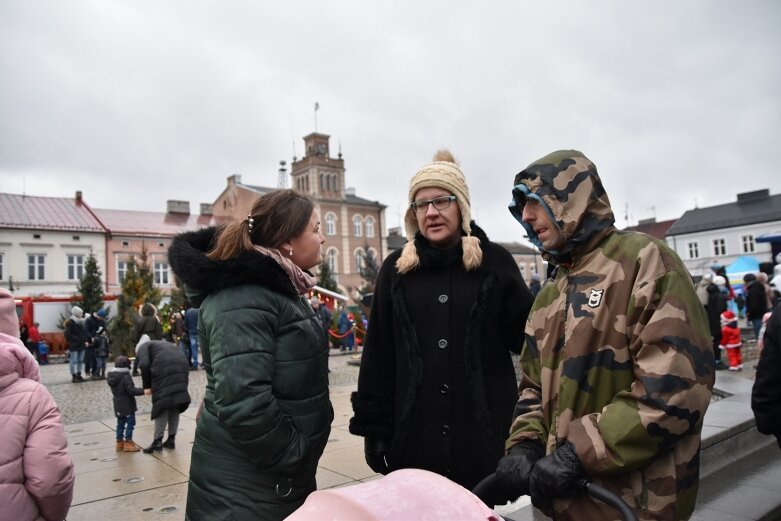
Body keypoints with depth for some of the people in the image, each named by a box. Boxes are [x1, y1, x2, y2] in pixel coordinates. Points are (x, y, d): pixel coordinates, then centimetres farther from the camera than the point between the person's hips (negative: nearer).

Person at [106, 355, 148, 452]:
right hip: (127, 405, -8)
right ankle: (128, 442, 3)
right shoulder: (126, 377, -20)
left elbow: (115, 391, 16)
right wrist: (143, 391, -26)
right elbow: (131, 390, -25)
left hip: (118, 406, 8)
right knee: (130, 423, 1)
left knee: (120, 424, 16)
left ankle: (119, 442, 21)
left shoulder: (111, 376, 6)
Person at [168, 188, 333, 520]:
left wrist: (299, 456, 11)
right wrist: (294, 455, -18)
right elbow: (243, 403, -31)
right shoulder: (244, 300, -23)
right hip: (246, 488, -9)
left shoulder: (280, 289, 7)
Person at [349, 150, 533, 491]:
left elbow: (527, 336, 1)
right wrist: (372, 426, 3)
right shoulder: (396, 269, 4)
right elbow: (378, 354, 5)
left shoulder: (494, 262, 0)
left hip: (485, 433, -1)